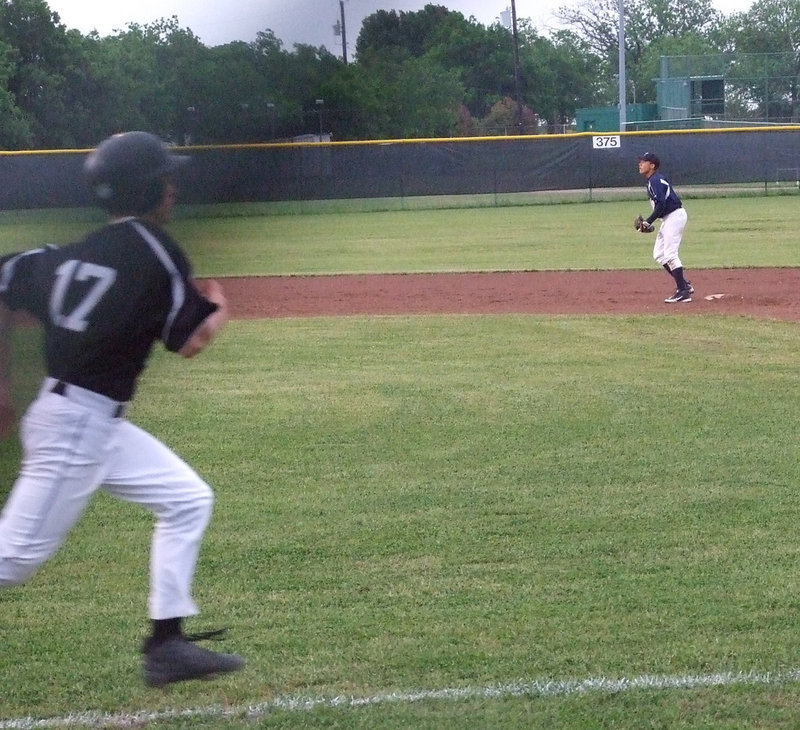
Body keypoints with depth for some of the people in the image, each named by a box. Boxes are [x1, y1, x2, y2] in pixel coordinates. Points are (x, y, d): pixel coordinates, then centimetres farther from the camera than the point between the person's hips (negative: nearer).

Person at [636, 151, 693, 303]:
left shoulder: (655, 181, -15)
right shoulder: (653, 181, 16)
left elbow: (661, 204, -24)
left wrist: (648, 221, -18)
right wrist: (649, 222, 13)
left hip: (675, 216, -11)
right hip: (669, 218, 11)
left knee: (670, 254, -13)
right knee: (659, 254, 12)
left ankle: (683, 291, -11)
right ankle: (685, 285, 15)